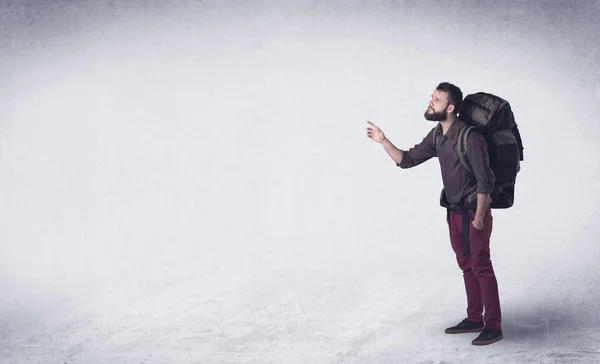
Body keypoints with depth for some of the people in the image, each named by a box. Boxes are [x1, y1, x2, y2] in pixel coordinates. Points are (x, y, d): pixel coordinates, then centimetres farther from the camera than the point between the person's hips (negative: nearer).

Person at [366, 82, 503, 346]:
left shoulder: (470, 137, -21)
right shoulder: (436, 136, 4)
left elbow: (485, 181, -21)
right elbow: (407, 160, 9)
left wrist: (479, 218, -18)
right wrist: (383, 141, -2)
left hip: (473, 213, -8)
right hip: (454, 212, 8)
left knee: (481, 267, -4)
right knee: (467, 267, 15)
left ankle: (493, 326, 4)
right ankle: (474, 319, 25)